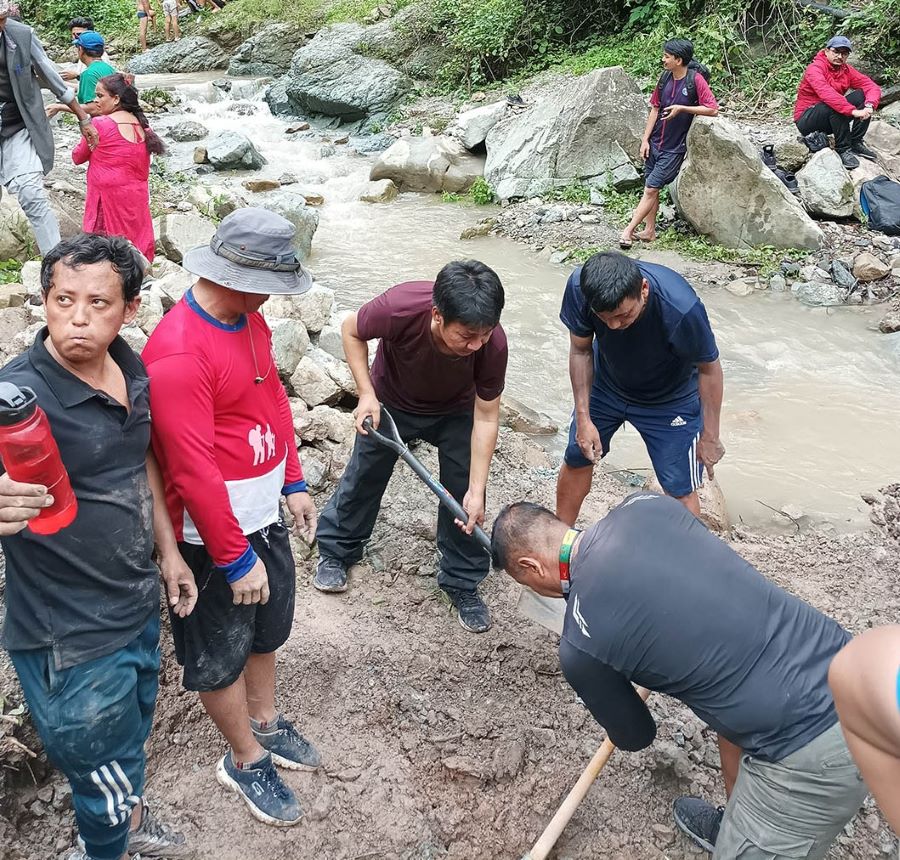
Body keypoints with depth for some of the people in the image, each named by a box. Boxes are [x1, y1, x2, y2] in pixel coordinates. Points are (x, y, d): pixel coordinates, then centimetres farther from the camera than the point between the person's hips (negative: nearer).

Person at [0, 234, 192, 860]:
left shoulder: (131, 369, -3)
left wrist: (168, 550, 14)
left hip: (138, 606, 7)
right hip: (71, 639, -7)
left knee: (133, 733, 30)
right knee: (106, 777, 13)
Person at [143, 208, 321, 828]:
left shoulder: (251, 319, 1)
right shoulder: (178, 353, -28)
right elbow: (193, 471, -26)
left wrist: (293, 483, 11)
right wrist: (235, 557, -20)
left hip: (265, 517, 9)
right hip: (214, 536, -9)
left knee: (266, 630, 26)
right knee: (221, 656, 14)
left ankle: (266, 724, 49)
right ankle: (245, 761, 35)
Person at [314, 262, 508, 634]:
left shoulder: (493, 343, -37)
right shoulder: (399, 307, -42)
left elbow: (486, 416, -25)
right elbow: (352, 330, -17)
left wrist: (477, 490, -27)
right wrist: (366, 393, -25)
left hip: (455, 411, 1)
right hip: (391, 402, 0)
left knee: (464, 494, -1)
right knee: (364, 476, 14)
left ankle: (462, 580, 21)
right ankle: (336, 549, 39)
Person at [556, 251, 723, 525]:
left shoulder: (681, 308, -41)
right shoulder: (579, 286, -32)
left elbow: (709, 369, -22)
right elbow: (580, 351, -14)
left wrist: (710, 437, -12)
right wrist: (583, 418, -14)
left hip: (669, 401, -3)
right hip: (605, 386, 3)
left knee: (681, 491, -1)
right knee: (577, 458, 16)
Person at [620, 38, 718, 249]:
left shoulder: (695, 80, -12)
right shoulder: (665, 78, 4)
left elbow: (712, 109, -16)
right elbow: (655, 109, 9)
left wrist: (682, 108, -21)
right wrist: (645, 139, 3)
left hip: (674, 147, -6)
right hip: (655, 142, 6)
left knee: (651, 189, -7)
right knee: (651, 188, 10)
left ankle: (629, 231, -5)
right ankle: (650, 230, 21)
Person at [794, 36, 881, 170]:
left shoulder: (846, 70, 3)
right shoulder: (815, 68, -17)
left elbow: (872, 86, -5)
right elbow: (826, 94, -34)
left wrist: (870, 106, -27)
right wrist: (853, 111, -40)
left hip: (831, 121, 7)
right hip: (806, 121, -7)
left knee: (861, 95, -10)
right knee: (835, 106, -33)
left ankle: (856, 142, -10)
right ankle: (843, 149, -22)